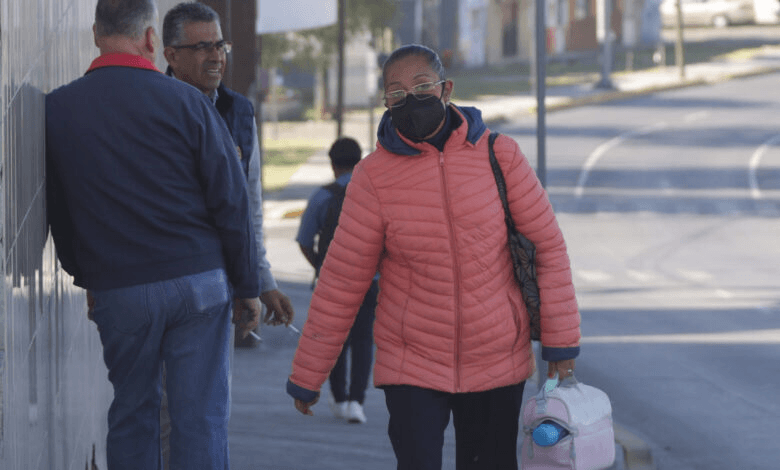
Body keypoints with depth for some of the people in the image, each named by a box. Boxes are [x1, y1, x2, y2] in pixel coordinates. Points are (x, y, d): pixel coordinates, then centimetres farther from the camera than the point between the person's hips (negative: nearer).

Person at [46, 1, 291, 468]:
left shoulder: (57, 109, 1)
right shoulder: (184, 102, -7)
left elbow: (56, 211, 10)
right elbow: (231, 201, -4)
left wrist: (85, 277, 24)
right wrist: (248, 287, 5)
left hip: (116, 290, 2)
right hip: (197, 281, -2)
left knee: (132, 412, 13)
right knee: (201, 416, 1)